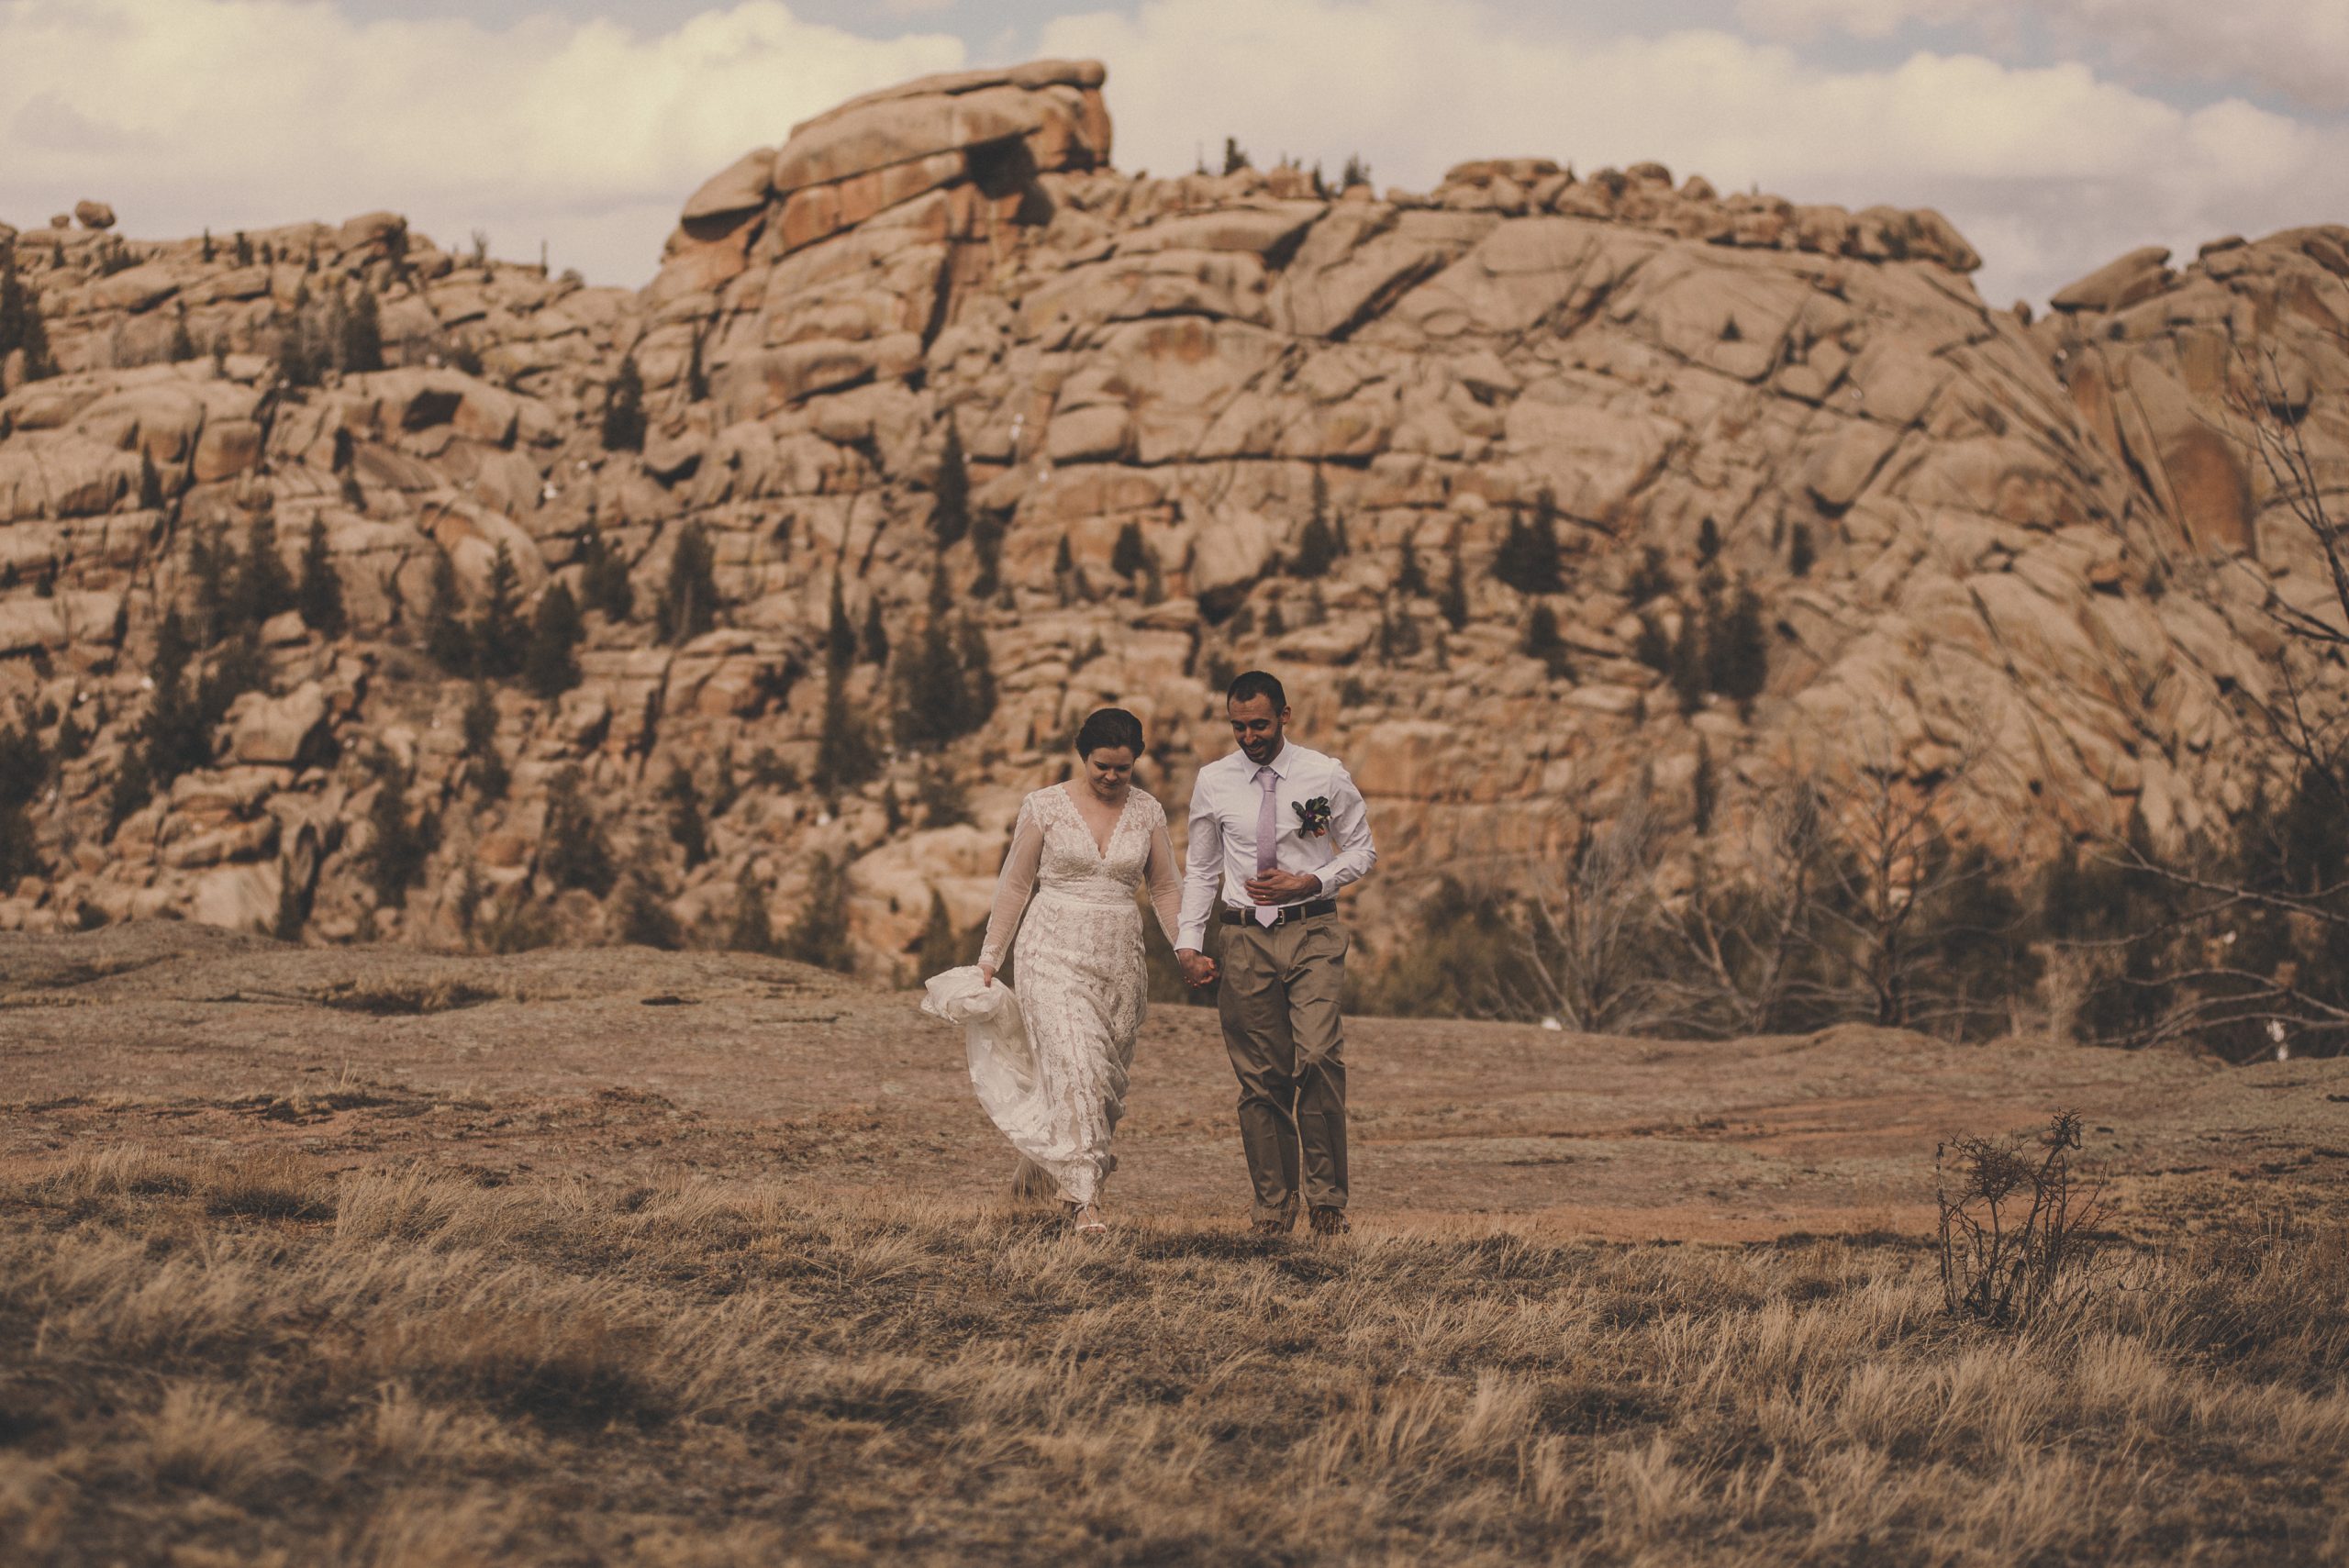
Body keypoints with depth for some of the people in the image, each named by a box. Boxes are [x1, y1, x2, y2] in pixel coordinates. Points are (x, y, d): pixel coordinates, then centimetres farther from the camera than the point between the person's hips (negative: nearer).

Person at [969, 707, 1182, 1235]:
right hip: (1055, 954, -4)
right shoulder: (1044, 807, -2)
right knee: (1073, 1066, -17)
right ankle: (1084, 1198, -20)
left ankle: (1041, 1156, 30)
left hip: (1120, 962, 4)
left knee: (1108, 1077, 6)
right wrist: (990, 956, 3)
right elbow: (1016, 884, 3)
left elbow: (1166, 888, 13)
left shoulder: (1147, 814, 7)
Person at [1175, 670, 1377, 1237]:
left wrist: (1311, 882, -7)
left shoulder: (1327, 777, 1)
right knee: (1260, 1077, 1)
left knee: (1319, 1058, -18)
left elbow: (1362, 850, 10)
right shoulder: (1213, 782, 7)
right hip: (1247, 937, 2)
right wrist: (1189, 943, 4)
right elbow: (1201, 870, 14)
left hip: (1313, 934, -2)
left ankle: (1327, 1198, -9)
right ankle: (1273, 1204, 9)